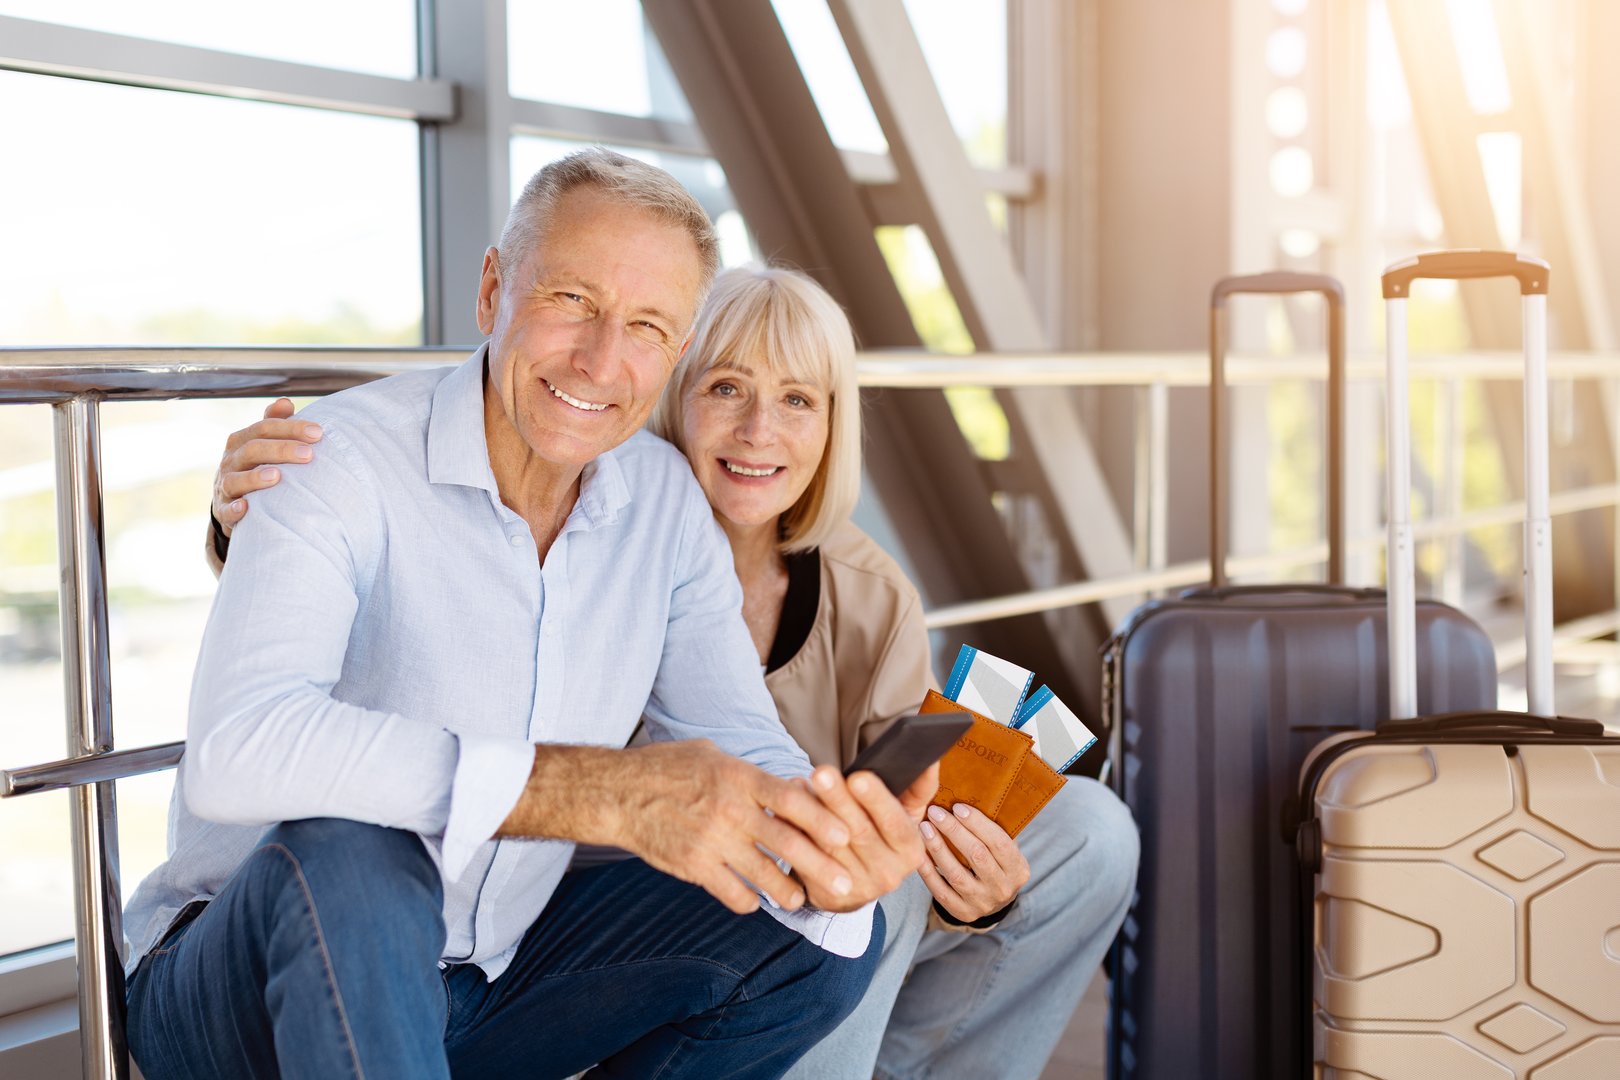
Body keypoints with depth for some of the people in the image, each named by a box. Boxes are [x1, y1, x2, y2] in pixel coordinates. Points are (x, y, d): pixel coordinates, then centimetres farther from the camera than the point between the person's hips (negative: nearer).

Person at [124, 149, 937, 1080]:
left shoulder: (666, 499, 0)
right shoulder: (343, 462, -20)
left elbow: (745, 751, -3)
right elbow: (237, 747, -37)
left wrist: (828, 852, -29)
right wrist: (603, 791, -43)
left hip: (491, 977, 6)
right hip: (245, 995, -6)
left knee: (827, 935, -5)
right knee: (345, 855, -38)